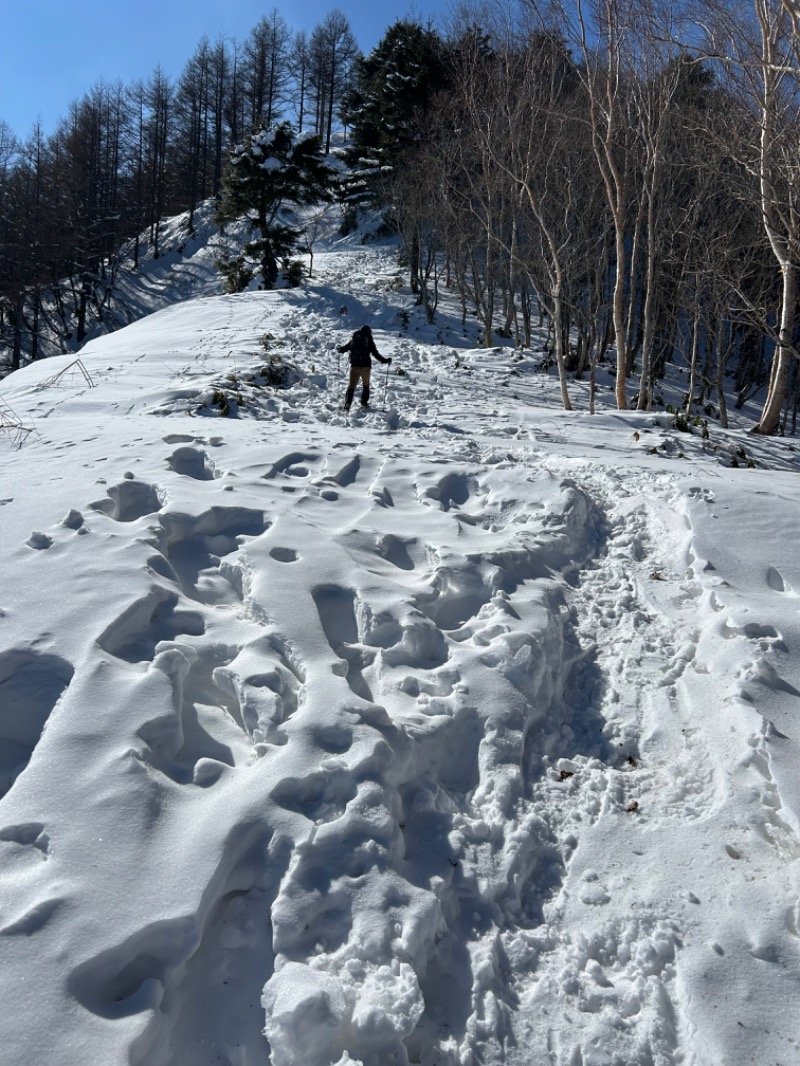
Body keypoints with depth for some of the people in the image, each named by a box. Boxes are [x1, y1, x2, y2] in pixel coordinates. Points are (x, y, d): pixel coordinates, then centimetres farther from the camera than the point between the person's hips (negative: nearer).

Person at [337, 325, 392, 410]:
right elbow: (375, 353, -5)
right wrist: (385, 361, 4)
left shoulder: (353, 340, 5)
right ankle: (364, 402, 16)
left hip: (354, 366, 1)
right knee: (366, 385, 19)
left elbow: (344, 348, 12)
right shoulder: (369, 341, -1)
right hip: (365, 366, -1)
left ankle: (347, 403, -12)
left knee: (352, 385, 3)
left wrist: (339, 349, 34)